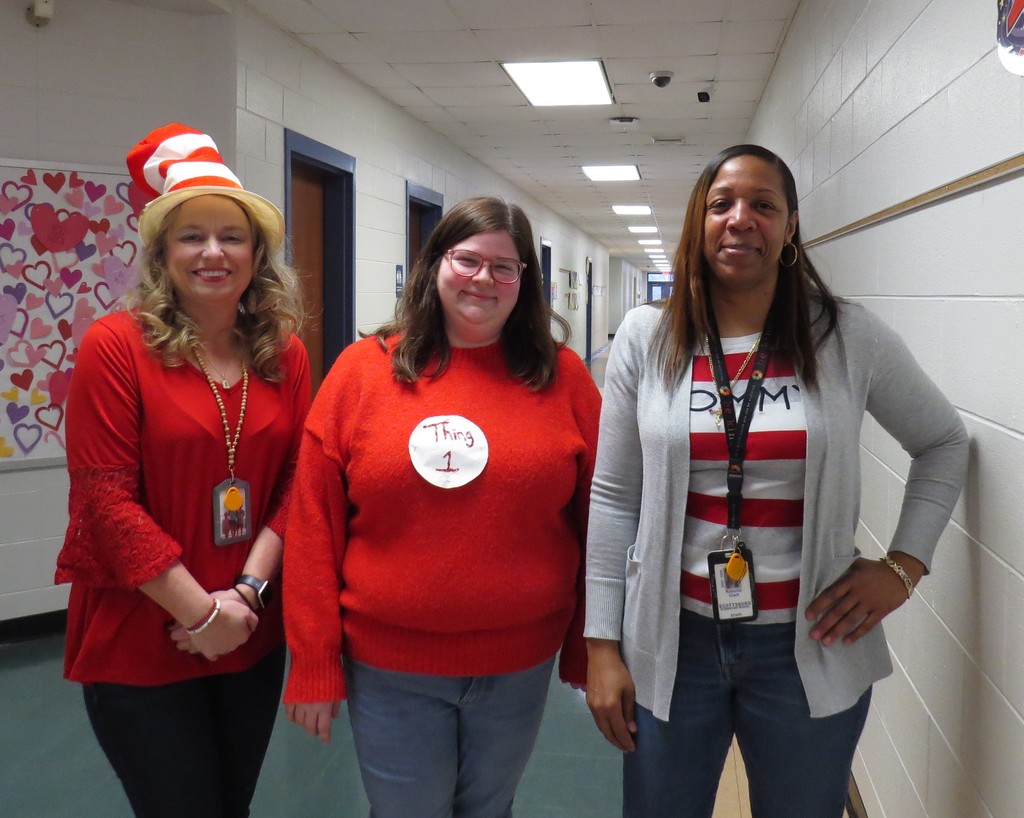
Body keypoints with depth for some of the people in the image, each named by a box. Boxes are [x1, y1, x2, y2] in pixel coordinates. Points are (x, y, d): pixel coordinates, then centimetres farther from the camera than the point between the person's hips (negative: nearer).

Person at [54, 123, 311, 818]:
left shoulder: (285, 353, 3)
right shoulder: (116, 346, -10)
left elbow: (296, 483, 2)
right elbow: (107, 499, -14)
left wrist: (246, 590, -11)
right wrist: (202, 611, -15)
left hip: (255, 638, 4)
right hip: (139, 647, -4)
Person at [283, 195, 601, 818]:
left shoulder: (563, 376, -2)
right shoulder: (364, 370, -4)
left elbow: (597, 520, 0)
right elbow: (315, 526, -4)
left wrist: (589, 654, 2)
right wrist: (314, 666, -4)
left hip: (520, 666, 1)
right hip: (389, 667, -1)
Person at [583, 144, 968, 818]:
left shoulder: (849, 338, -5)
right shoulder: (647, 337, -3)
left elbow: (944, 444, 10)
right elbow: (614, 498, -1)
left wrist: (903, 566, -2)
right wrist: (602, 644, -1)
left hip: (810, 645, 0)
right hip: (672, 637, 1)